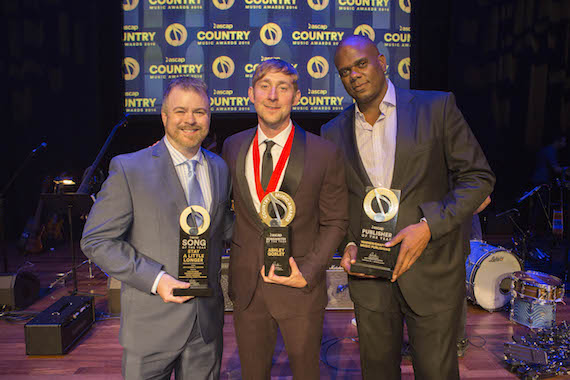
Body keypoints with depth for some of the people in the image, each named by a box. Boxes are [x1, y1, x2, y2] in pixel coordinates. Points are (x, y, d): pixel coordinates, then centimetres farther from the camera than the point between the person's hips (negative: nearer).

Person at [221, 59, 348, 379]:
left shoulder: (325, 154, -9)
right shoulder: (232, 147, 1)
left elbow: (335, 221, -2)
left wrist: (308, 272, -13)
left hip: (301, 288, -2)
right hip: (246, 287, 3)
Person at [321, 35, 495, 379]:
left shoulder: (436, 107, -4)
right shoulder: (334, 132, 6)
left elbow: (479, 177, -4)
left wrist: (428, 226, -17)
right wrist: (347, 243, -4)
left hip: (431, 272, -2)